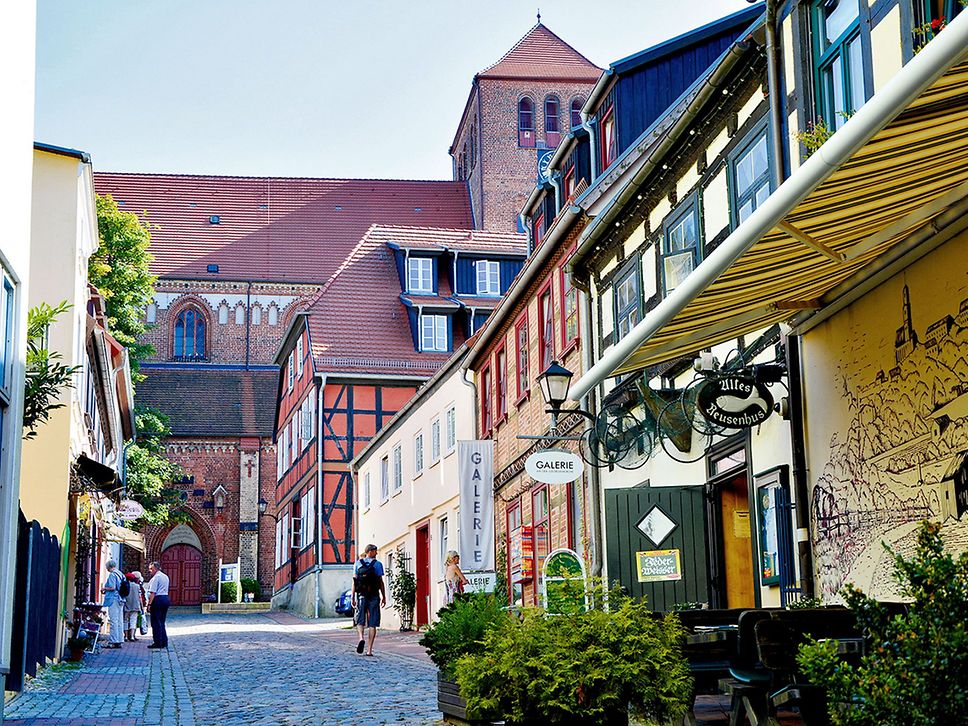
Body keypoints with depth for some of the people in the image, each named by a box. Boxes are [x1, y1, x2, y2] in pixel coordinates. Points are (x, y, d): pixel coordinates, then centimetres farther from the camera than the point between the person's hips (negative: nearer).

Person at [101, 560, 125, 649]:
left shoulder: (112, 575, -10)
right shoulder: (121, 574, 14)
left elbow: (112, 587, -19)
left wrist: (104, 589, -1)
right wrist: (106, 590, 22)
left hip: (113, 599, -8)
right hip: (120, 600, 8)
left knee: (114, 621, -8)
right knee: (120, 621, 8)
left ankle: (113, 641, -9)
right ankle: (119, 641, 11)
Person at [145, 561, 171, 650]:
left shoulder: (155, 578, -12)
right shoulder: (165, 577, 16)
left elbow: (152, 592, -18)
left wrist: (149, 604, -18)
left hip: (157, 600, -9)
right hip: (166, 598, 9)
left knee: (156, 622, -3)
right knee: (162, 622, 14)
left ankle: (157, 642, -4)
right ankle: (164, 642, 14)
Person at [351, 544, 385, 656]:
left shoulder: (358, 563, 6)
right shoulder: (377, 564, 0)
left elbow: (354, 581, 2)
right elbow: (380, 582, -2)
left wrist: (352, 596, 3)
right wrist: (384, 597, 4)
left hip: (361, 595, 1)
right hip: (374, 596, -1)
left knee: (360, 620, 12)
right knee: (372, 623, 3)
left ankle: (361, 638, -18)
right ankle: (369, 650, 1)